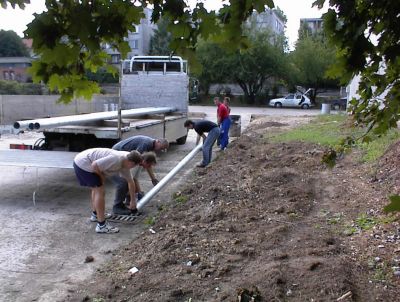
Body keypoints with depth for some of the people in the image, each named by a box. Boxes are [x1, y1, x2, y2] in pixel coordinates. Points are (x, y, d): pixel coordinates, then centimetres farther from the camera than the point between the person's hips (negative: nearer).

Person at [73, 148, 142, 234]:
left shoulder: (125, 164, 6)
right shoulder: (116, 159, -25)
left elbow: (130, 182, 17)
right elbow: (94, 165, -26)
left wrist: (133, 201, 24)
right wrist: (102, 176, -6)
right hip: (83, 164, -10)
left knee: (96, 189, 26)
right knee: (100, 191, -9)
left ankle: (95, 214, 44)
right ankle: (101, 225, -5)